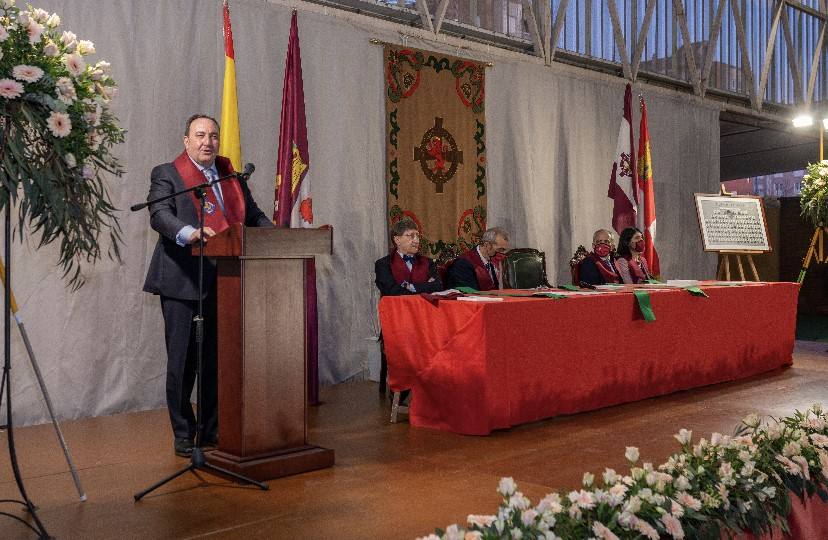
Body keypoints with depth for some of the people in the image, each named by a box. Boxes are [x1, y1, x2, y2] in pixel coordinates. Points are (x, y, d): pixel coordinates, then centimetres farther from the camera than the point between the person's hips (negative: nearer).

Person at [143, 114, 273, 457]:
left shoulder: (231, 175, 17)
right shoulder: (167, 174, 1)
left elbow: (253, 215, 16)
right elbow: (159, 215, -14)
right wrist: (190, 233, -33)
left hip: (223, 284, 5)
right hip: (183, 283, -4)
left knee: (216, 360, 9)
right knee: (183, 361, 1)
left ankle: (211, 430, 21)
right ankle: (183, 435, 13)